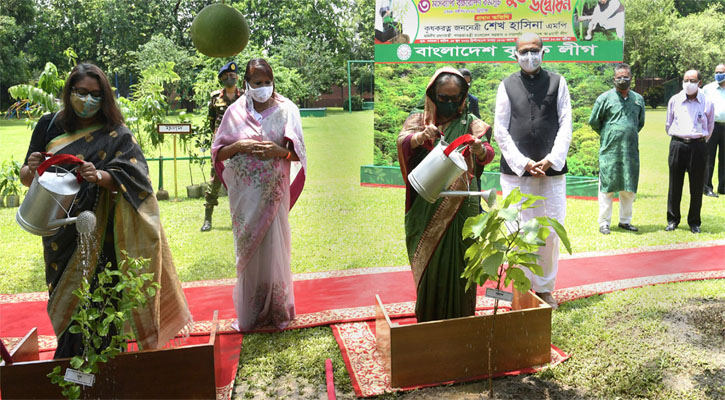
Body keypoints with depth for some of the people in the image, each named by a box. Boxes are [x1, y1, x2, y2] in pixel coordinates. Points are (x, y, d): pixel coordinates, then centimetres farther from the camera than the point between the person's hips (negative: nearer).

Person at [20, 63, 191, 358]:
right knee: (66, 301, 9)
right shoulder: (49, 126, 7)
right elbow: (26, 179, 8)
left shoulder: (116, 135, 0)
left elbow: (131, 176, -12)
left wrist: (100, 176, -31)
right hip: (60, 233, 3)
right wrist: (32, 168, -15)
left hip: (100, 234, -3)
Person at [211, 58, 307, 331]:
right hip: (245, 193, 1)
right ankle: (250, 312, 19)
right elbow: (218, 152, 6)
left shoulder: (286, 109, 2)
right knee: (248, 250, 6)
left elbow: (299, 153, 2)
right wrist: (239, 146, -13)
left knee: (273, 249, 2)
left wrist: (280, 150, -18)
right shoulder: (235, 112, 4)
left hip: (274, 193, -1)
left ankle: (276, 309, 18)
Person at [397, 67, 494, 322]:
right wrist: (422, 136, -36)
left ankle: (460, 320, 18)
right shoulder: (419, 118, 6)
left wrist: (479, 149, -32)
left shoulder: (469, 123, 7)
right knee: (429, 262, 5)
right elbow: (403, 141, -14)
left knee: (458, 261, 3)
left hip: (461, 205, 0)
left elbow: (488, 155, -8)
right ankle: (429, 320, 21)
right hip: (426, 207, 0)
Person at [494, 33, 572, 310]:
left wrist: (550, 161, -8)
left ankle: (544, 289, 19)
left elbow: (566, 125, 4)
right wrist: (524, 163, -6)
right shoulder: (507, 85, 7)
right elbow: (500, 131, 3)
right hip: (515, 172, -1)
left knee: (550, 232, 4)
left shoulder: (557, 82, 9)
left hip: (552, 171, 1)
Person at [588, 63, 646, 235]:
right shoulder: (605, 98, -1)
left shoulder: (638, 99, 11)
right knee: (607, 187, -2)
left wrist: (630, 135, 18)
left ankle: (625, 221, 21)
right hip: (609, 150, -4)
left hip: (631, 150, 4)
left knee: (629, 187, 8)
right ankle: (604, 223, 6)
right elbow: (593, 121, 4)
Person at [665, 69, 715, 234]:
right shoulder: (674, 100, 4)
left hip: (698, 146, -1)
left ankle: (694, 222, 16)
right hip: (677, 144, 1)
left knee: (697, 186, 4)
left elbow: (710, 127, 13)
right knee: (675, 184, 5)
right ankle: (672, 220, 17)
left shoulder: (707, 102, 1)